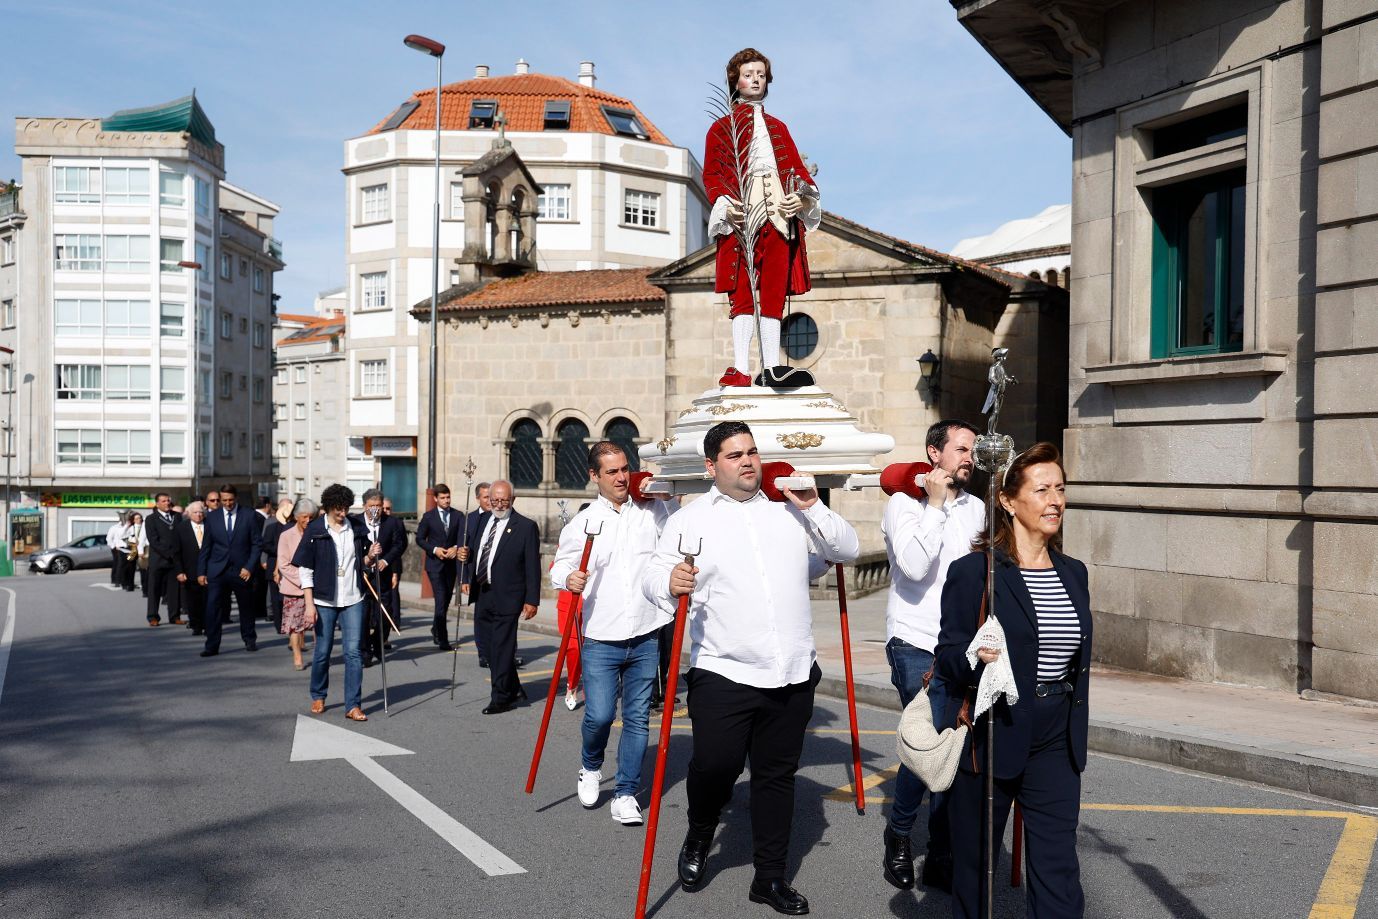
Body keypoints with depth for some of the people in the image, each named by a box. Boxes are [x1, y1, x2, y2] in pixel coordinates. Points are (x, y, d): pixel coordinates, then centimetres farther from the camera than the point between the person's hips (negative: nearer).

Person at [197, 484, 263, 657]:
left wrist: (249, 567, -9)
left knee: (246, 606, 12)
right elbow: (206, 547, 7)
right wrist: (201, 572, 2)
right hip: (217, 570, 1)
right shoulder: (212, 518, 4)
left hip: (241, 570, -1)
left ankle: (250, 640, 30)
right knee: (211, 607, -8)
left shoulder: (249, 515, -1)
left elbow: (257, 543, -1)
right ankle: (212, 646, -2)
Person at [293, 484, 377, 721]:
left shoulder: (357, 528, 4)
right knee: (322, 652, 8)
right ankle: (318, 697, 30)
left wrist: (370, 556, -8)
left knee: (353, 652, -3)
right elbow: (305, 570, -4)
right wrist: (309, 605, -9)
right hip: (324, 601, -2)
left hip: (353, 599, 2)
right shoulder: (314, 531, -4)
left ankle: (353, 705, 0)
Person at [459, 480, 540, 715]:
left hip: (506, 597, -7)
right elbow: (474, 549, 21)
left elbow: (533, 567, -10)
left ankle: (502, 698, 10)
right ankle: (513, 690, 31)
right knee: (489, 646, 15)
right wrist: (466, 553, -3)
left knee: (501, 647, -2)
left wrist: (532, 600, -13)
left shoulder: (526, 527, -9)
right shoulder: (481, 520, 10)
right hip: (482, 595, 7)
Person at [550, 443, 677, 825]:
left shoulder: (654, 512, 7)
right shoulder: (582, 523, 4)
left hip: (645, 638, 1)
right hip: (600, 639, -1)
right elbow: (560, 567, 2)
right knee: (599, 715, -6)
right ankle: (591, 766, 26)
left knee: (637, 717, 5)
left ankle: (626, 793, 18)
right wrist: (568, 578, -19)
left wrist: (658, 492, 1)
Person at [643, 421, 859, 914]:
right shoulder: (689, 520, 3)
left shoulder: (790, 510, 11)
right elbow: (654, 577, -5)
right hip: (723, 674, -3)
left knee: (777, 775, 11)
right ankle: (698, 840, 25)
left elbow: (848, 550, 9)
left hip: (792, 675, 3)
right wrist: (670, 584, -28)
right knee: (715, 766, -7)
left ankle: (770, 877, 26)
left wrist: (813, 508, -4)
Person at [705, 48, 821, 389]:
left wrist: (802, 195, -4)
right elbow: (710, 174, 5)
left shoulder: (778, 127, 27)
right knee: (743, 294, -11)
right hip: (741, 218, -4)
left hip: (778, 216, 4)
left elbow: (797, 167, 18)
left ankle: (772, 369, -2)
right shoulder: (722, 128, 15)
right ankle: (740, 369, -15)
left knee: (775, 293, -1)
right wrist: (725, 205, -14)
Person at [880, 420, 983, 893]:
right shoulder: (904, 503, -4)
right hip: (917, 645, -5)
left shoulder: (975, 508, 11)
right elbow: (914, 566, -20)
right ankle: (898, 833, 11)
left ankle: (941, 858, 14)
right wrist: (936, 505, -15)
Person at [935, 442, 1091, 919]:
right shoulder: (972, 571, -9)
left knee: (1059, 875, 1)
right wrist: (977, 659, -29)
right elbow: (947, 657, -8)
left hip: (1055, 744, 4)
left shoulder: (1074, 573, 9)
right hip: (989, 739, -4)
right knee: (974, 865, 12)